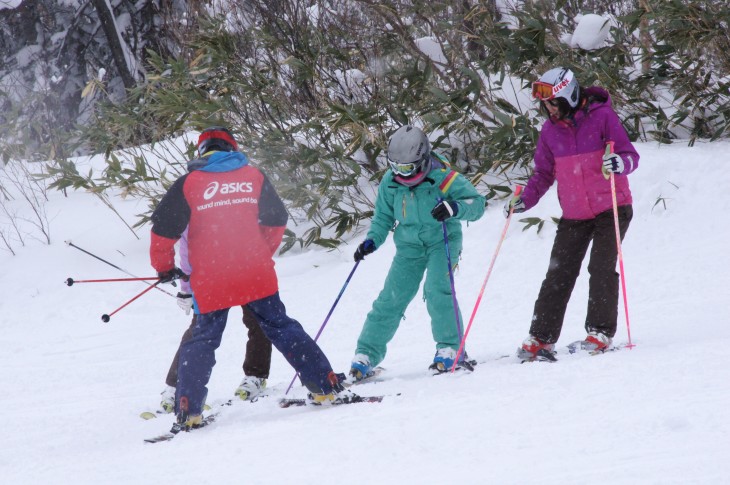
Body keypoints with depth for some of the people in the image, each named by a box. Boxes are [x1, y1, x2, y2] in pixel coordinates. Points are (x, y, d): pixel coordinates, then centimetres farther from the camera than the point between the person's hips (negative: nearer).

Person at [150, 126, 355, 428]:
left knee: (202, 341, 9)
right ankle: (328, 388, 10)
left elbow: (164, 229, -1)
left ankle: (188, 412, 1)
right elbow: (276, 221, 14)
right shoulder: (253, 177, 8)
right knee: (281, 328, 12)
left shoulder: (189, 184, 0)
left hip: (209, 280, -2)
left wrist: (164, 267, 15)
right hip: (257, 275, 2)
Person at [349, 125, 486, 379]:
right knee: (391, 298, -4)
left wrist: (454, 208, -39)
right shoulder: (390, 182, -6)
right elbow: (383, 216, 9)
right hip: (409, 245, 3)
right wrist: (372, 240, -8)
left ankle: (450, 348, -12)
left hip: (442, 240, -3)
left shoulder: (443, 178, -19)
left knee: (437, 289, -24)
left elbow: (477, 203, -18)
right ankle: (366, 355, 1)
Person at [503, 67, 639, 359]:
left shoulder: (601, 116, -11)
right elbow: (544, 174, 13)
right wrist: (525, 200, -2)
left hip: (611, 209, -4)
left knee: (601, 267, -14)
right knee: (558, 275, 1)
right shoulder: (550, 131, 4)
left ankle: (600, 332, -6)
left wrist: (620, 164, -35)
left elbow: (630, 155, -11)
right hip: (574, 215, 5)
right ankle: (541, 337, 4)